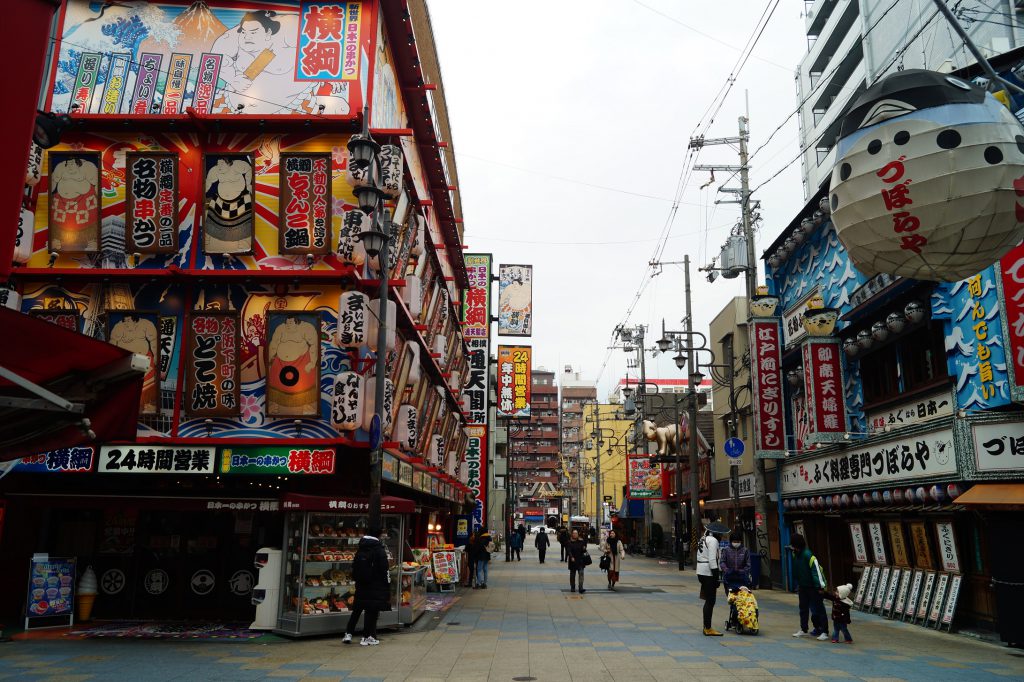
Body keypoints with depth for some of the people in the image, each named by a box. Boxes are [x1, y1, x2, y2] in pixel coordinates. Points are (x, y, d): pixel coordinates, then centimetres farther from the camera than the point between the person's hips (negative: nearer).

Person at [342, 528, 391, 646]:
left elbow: (354, 568, 13)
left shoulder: (360, 550, 7)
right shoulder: (380, 551, -12)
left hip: (361, 585, 6)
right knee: (372, 612, 2)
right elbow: (385, 571, -13)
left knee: (356, 610, 15)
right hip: (376, 587, -6)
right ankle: (367, 637, 3)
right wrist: (387, 587, -5)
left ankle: (348, 633, 12)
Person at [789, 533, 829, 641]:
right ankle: (803, 629, 23)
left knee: (818, 609, -3)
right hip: (802, 586, 8)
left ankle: (824, 632, 2)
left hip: (813, 587, -8)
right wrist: (798, 585, 20)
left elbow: (816, 570, -23)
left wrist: (820, 586, -23)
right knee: (803, 608, 14)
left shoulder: (808, 555, -23)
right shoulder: (795, 554, 1)